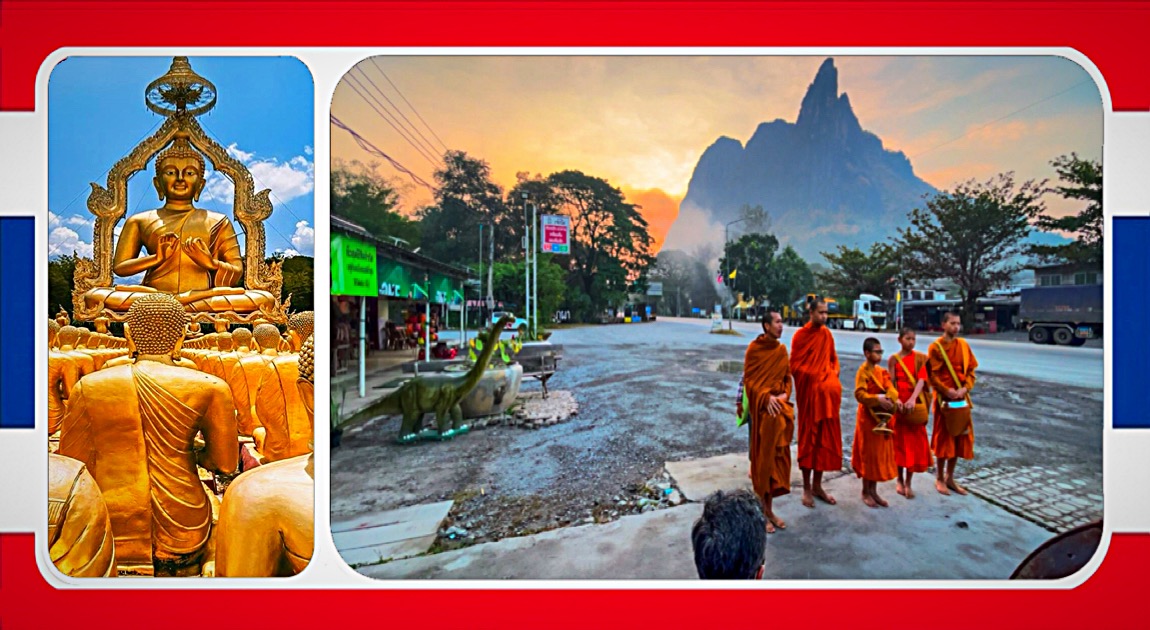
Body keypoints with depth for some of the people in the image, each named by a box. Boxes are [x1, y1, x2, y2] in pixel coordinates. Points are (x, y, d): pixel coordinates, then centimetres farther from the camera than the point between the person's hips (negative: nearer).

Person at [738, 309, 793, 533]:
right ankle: (762, 512, 9)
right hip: (762, 407, -5)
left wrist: (785, 394, -5)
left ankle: (769, 509, 19)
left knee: (778, 456, 8)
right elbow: (748, 379, -9)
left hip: (781, 406, 5)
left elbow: (787, 376, 14)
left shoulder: (781, 350, 9)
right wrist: (766, 398, -19)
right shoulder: (754, 348, -7)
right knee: (763, 456, -1)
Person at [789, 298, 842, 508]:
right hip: (808, 393, -6)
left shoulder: (827, 334, 8)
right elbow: (794, 366, -11)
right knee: (808, 439, 1)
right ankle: (807, 489, 9)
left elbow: (833, 359, 17)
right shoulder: (801, 335, -9)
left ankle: (817, 486, 20)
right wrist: (816, 378, -16)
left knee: (825, 439, 9)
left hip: (827, 394, 6)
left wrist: (833, 377, 0)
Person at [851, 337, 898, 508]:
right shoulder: (863, 371, -13)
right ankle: (866, 492, 13)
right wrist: (878, 399, -32)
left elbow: (890, 388, 0)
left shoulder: (881, 371, 9)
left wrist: (893, 399, -21)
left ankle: (873, 491, 21)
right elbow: (860, 394, -22)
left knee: (880, 453, 11)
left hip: (882, 416, 7)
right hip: (868, 417, -7)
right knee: (868, 454, 1)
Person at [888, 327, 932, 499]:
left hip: (915, 405, 0)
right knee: (899, 441, 8)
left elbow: (921, 380, -13)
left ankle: (908, 482, 13)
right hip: (899, 404, 0)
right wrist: (896, 400, -20)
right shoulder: (894, 359, 1)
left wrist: (913, 399, -28)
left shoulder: (920, 358, 0)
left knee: (914, 443, 3)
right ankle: (900, 480, 22)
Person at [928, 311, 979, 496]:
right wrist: (946, 391, -19)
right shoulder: (936, 347, -8)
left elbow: (971, 369, 7)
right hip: (944, 397, -5)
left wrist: (966, 388, -9)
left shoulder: (963, 345, 6)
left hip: (961, 397, 5)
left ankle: (950, 477, 24)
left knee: (960, 436, 10)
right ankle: (940, 479, 15)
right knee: (943, 437, 2)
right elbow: (932, 374, -10)